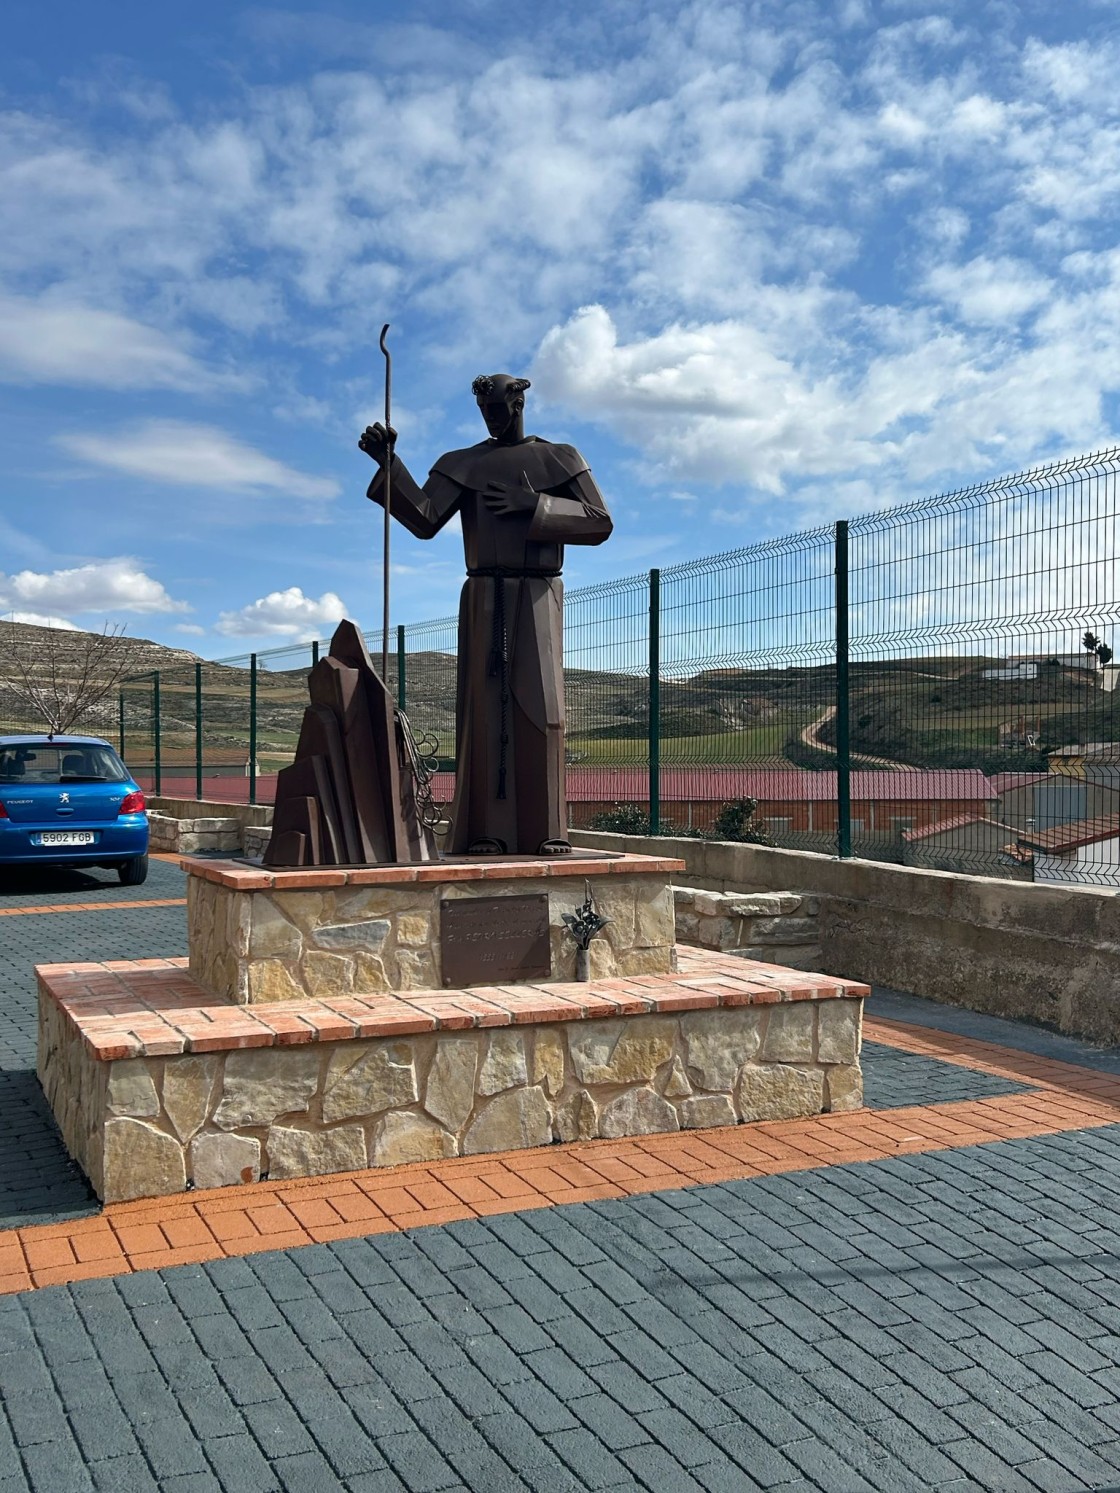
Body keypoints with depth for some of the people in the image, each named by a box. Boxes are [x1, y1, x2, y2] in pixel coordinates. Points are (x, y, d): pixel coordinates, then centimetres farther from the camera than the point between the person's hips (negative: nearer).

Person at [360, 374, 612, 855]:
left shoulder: (559, 459, 10)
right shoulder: (461, 465, 12)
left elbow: (600, 524, 1)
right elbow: (423, 521, -2)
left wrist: (533, 506, -9)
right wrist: (389, 463, -14)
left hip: (538, 599, -1)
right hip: (484, 600, 1)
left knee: (538, 705, -9)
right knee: (486, 707, -6)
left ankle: (546, 831, -7)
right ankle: (487, 831, -7)